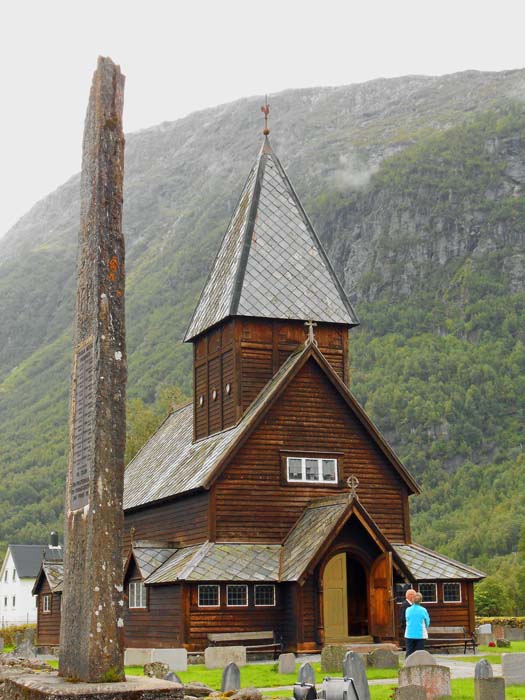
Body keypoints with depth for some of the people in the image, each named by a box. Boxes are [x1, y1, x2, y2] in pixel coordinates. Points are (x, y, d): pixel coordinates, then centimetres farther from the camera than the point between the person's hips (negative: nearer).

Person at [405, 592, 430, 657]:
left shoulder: (408, 610, -3)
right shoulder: (423, 610, -7)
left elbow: (407, 620, 7)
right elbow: (427, 621, 5)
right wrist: (425, 628, 25)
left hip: (409, 634, 2)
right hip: (420, 634, -2)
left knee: (409, 652, 8)